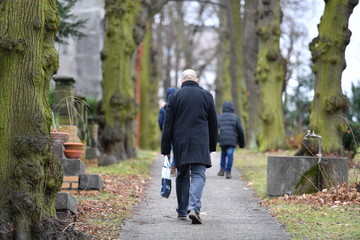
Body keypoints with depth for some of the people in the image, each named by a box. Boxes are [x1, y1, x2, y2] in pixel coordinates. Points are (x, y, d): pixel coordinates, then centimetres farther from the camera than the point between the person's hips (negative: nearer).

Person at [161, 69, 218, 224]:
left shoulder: (175, 96, 3)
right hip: (200, 143, -1)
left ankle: (182, 211, 17)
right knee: (198, 175, -5)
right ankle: (194, 208, -24)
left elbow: (168, 124, 0)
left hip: (180, 143, 1)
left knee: (182, 176, 13)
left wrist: (166, 148, 3)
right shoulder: (206, 96, 7)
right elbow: (213, 124, 10)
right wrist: (212, 146, 19)